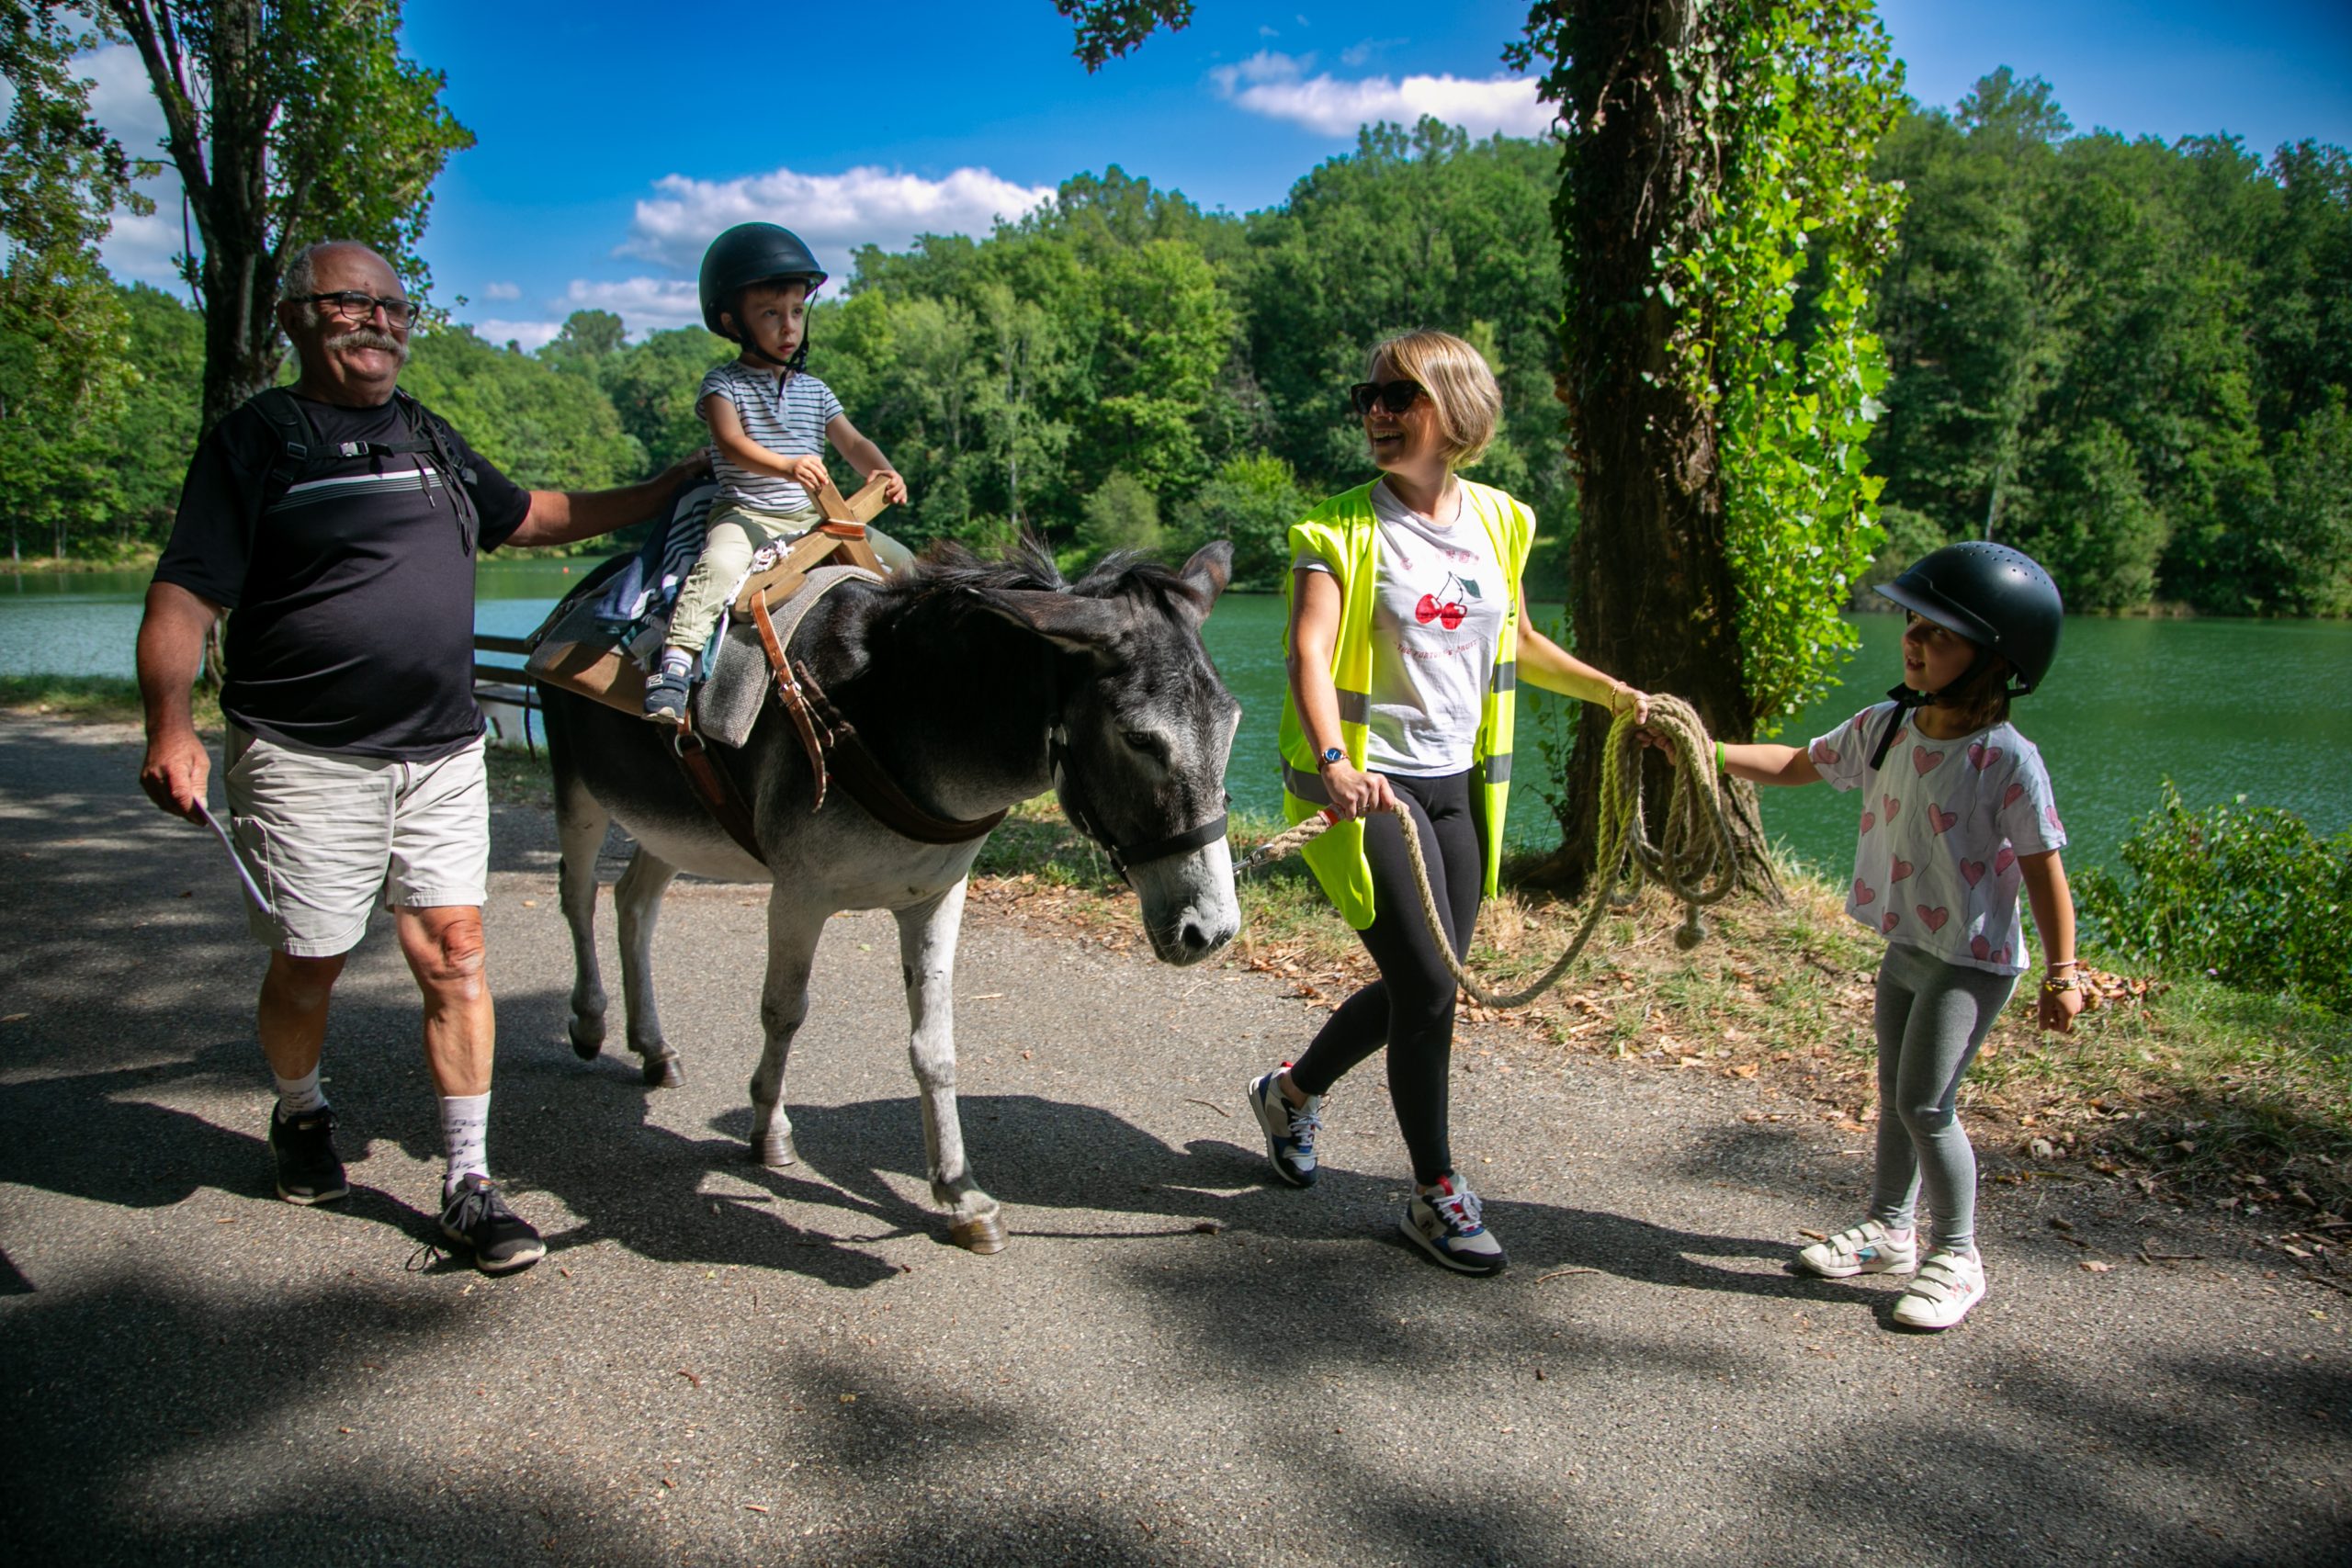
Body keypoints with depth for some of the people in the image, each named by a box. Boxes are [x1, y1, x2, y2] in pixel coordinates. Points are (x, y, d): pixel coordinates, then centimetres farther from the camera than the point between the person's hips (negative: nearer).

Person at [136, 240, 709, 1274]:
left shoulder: (430, 439, 16)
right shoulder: (256, 440, -2)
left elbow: (530, 517, 30)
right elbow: (183, 598, -9)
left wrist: (670, 488, 30)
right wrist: (170, 725, -24)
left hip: (443, 753, 4)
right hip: (306, 761, -4)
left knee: (455, 952, -2)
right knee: (309, 963, 7)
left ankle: (469, 1185, 5)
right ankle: (299, 1114, 38)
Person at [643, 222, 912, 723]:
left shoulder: (815, 391, 13)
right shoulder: (723, 384, -2)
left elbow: (853, 443, 5)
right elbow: (731, 442, -19)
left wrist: (884, 473, -18)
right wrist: (787, 466, -38)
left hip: (814, 518, 5)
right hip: (745, 515, -5)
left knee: (900, 562, 1)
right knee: (720, 564, -36)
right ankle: (676, 660, -37)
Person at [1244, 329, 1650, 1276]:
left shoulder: (1499, 522, 8)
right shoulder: (1343, 528, -8)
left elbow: (1518, 645, 23)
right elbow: (1309, 653, -22)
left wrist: (1615, 693, 19)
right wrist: (1332, 762, -39)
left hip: (1459, 784, 6)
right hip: (1371, 787, -6)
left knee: (1419, 991, 12)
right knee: (1426, 987, -8)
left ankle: (1292, 1090, 39)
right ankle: (1435, 1194, 12)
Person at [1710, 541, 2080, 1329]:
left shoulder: (2007, 760, -20)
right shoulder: (1885, 729, -1)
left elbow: (2043, 870, -14)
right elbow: (1798, 764, 12)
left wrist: (2062, 974, -11)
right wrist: (1712, 753, 1)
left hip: (1972, 960, -7)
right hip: (1905, 947, 7)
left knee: (1925, 1103, -8)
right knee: (1895, 1096, 18)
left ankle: (1957, 1257, 10)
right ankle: (1889, 1231, 35)